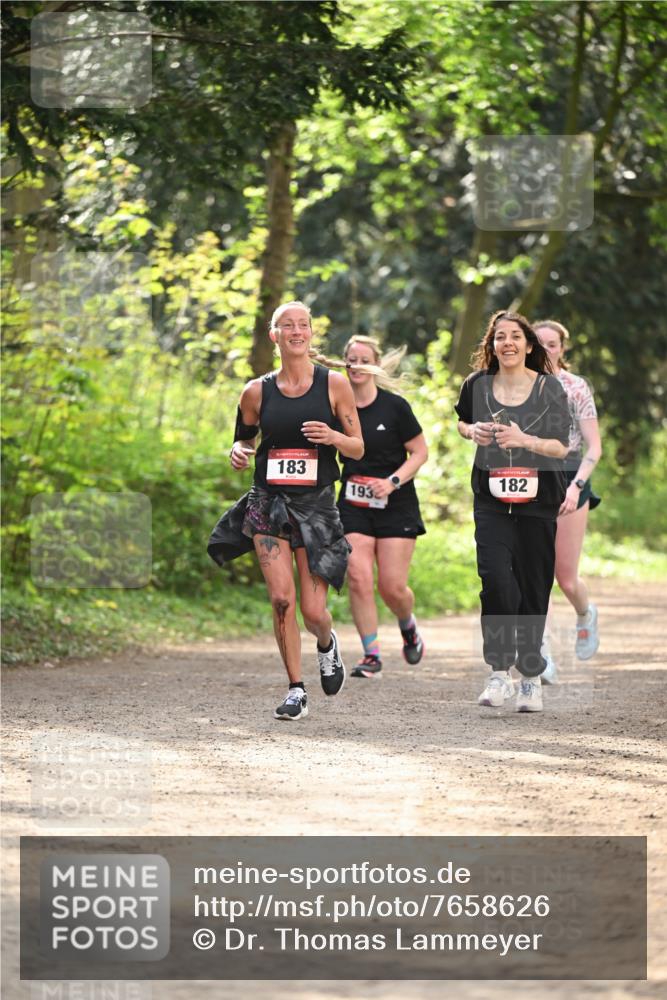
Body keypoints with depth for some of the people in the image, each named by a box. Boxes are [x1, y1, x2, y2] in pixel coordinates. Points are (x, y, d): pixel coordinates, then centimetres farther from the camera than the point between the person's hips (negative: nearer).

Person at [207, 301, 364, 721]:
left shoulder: (334, 384, 0)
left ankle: (327, 643, 35)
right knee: (281, 598, -11)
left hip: (317, 505, -1)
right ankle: (296, 690, 2)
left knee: (313, 610, -3)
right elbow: (245, 437, 18)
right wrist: (239, 452, -5)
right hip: (268, 502, 1)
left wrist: (333, 437, -18)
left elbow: (358, 448, 3)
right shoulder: (257, 392, 4)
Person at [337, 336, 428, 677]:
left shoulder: (394, 406, -7)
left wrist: (393, 481, -16)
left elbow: (420, 452, -2)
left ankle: (408, 626, 29)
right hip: (354, 505, 3)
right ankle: (371, 655, -2)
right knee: (358, 578, -12)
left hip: (395, 505, -3)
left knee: (392, 586, -6)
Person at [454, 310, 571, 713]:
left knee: (533, 590, 4)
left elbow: (562, 447, -6)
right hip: (492, 502, 1)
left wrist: (524, 440, -23)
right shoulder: (478, 385, 2)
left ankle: (531, 678, 18)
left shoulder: (549, 387, -3)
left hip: (538, 502, 0)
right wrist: (473, 432, 0)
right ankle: (500, 672, -7)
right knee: (496, 581, -17)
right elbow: (462, 422, 23)